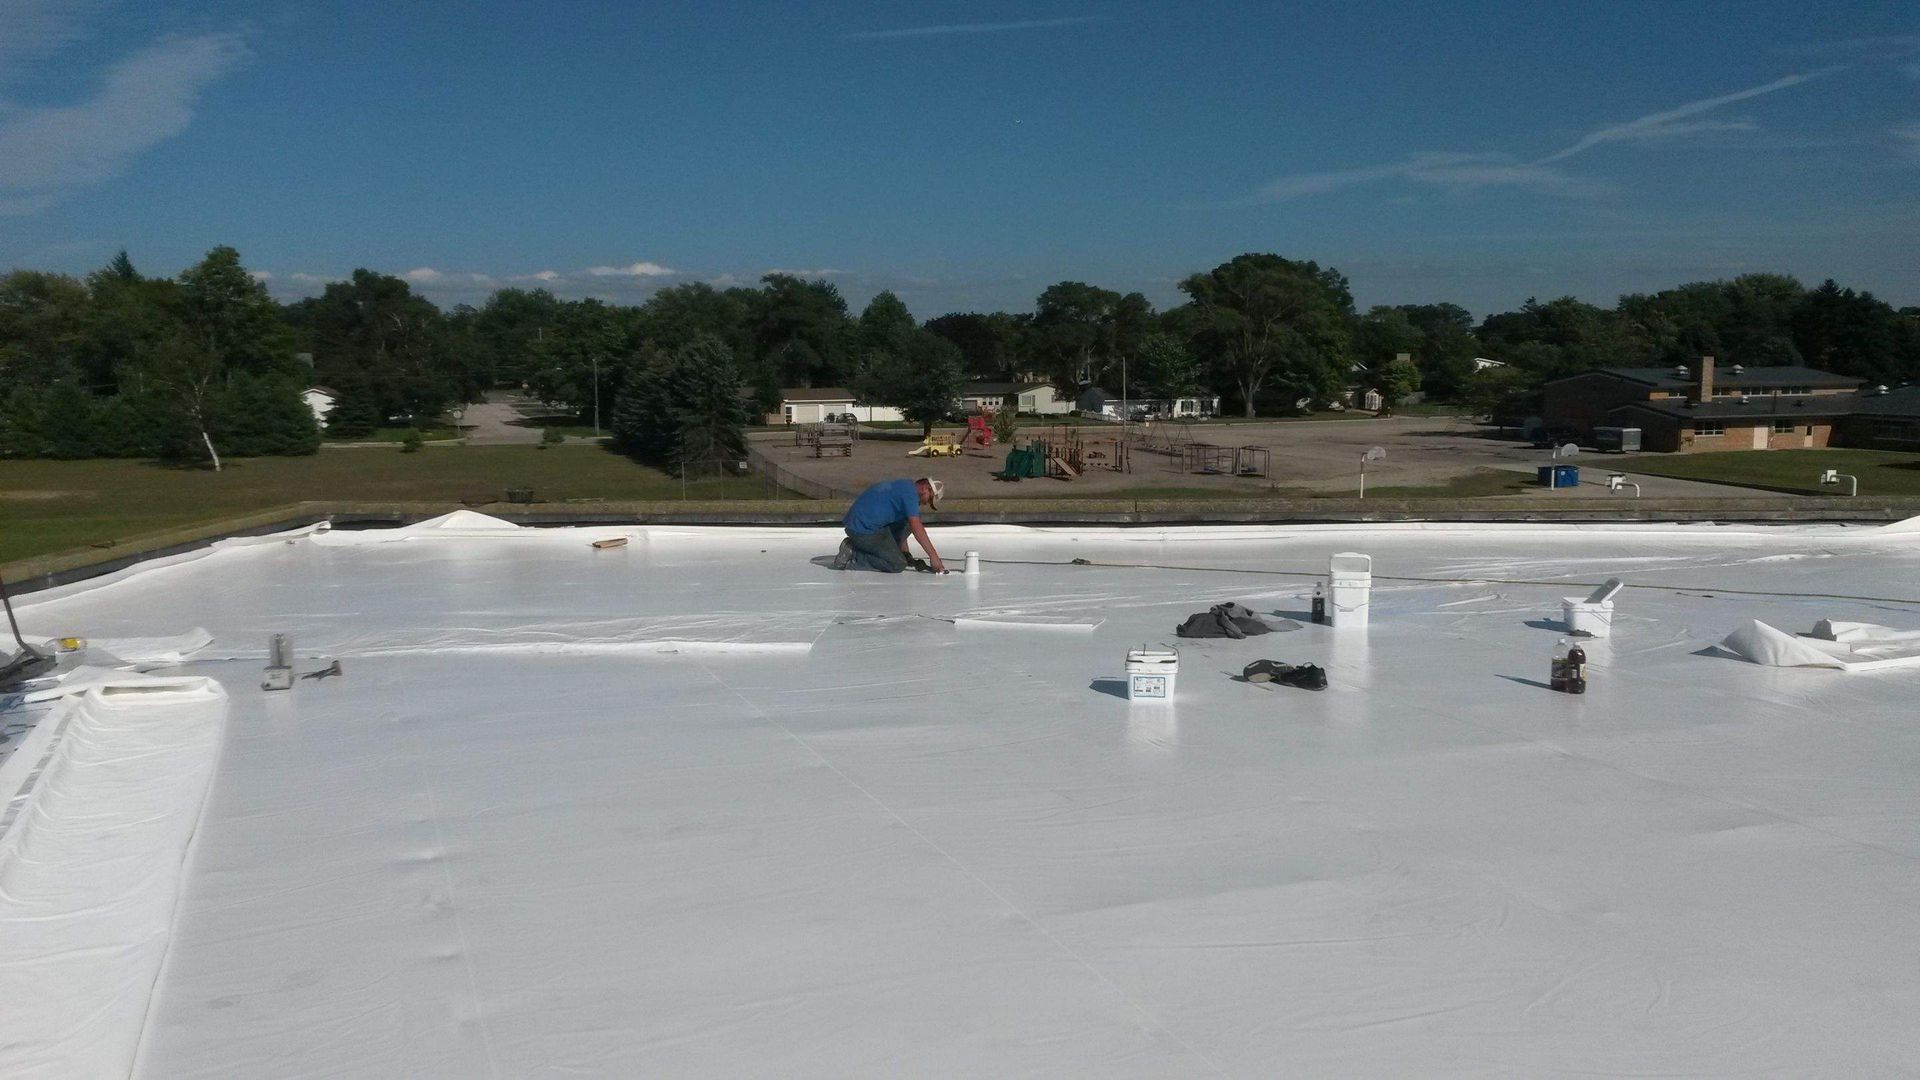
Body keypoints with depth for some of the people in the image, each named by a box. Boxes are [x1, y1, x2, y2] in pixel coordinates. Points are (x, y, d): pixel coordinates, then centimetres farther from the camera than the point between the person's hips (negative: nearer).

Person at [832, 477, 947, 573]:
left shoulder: (904, 486, 20)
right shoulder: (910, 491, -11)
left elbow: (900, 528, 28)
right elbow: (916, 528, -18)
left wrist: (906, 553, 26)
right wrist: (933, 556, -16)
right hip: (864, 530, -10)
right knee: (898, 565, -8)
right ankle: (852, 556, -7)